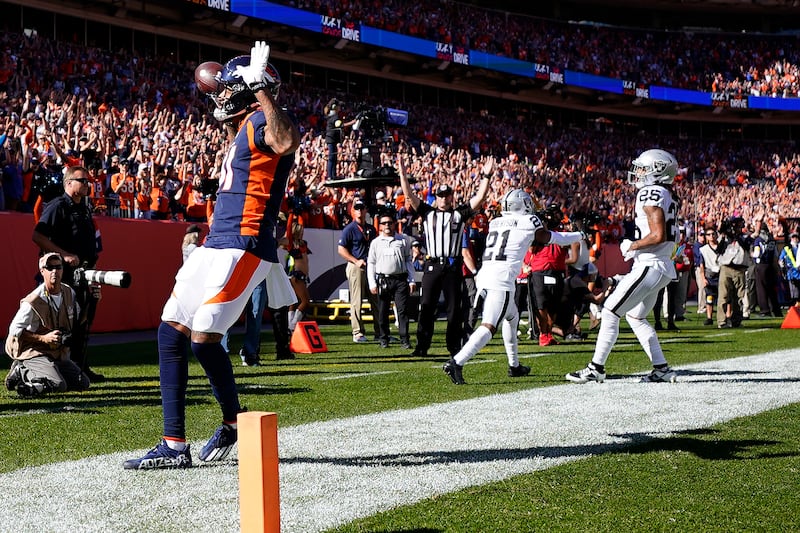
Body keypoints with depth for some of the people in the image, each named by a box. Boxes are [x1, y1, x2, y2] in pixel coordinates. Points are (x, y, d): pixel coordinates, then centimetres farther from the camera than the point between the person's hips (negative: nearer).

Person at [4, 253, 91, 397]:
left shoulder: (69, 292, 2)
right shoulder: (33, 301, -20)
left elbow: (76, 317, 20)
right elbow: (14, 330, -18)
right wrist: (43, 338, -26)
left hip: (59, 354, 8)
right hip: (33, 352, -8)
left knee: (83, 383, 4)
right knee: (59, 385, -29)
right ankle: (23, 373, -2)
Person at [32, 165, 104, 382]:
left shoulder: (85, 209, 19)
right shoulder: (57, 207, -7)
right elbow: (38, 236, -17)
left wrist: (92, 264, 14)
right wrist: (64, 254, -21)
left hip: (85, 274, 8)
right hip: (67, 274, -8)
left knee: (84, 323, 12)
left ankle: (82, 368, 19)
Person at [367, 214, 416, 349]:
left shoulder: (402, 240, 11)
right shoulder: (376, 242, 10)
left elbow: (408, 261, 12)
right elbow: (371, 263, 9)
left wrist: (411, 281, 5)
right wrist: (372, 284, -1)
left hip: (400, 279, 0)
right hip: (383, 280, 0)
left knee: (403, 309, -7)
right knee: (382, 311, 3)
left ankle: (404, 340, -7)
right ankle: (383, 339, 13)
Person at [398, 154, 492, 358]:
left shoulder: (460, 213, 11)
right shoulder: (428, 212, 12)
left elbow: (480, 198, 6)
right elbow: (410, 195, 8)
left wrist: (486, 177, -2)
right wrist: (402, 173, 2)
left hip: (453, 266, 0)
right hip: (432, 266, 0)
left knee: (454, 309, 3)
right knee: (427, 308, 0)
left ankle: (454, 347, 10)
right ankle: (422, 347, 4)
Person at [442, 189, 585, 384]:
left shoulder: (495, 223, 17)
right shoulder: (529, 222, 5)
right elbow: (553, 239, 19)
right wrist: (578, 236, 36)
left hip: (484, 274, 8)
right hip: (502, 279, -7)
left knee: (512, 317, 26)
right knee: (489, 326, -12)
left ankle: (514, 366, 32)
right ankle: (456, 362, -27)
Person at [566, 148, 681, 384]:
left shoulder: (651, 193, -14)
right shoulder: (668, 196, 16)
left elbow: (658, 235, -23)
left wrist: (632, 246, -10)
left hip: (650, 266, -10)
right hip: (664, 266, 10)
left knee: (610, 312, -6)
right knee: (636, 317, 20)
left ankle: (596, 368, -3)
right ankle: (662, 369, 18)